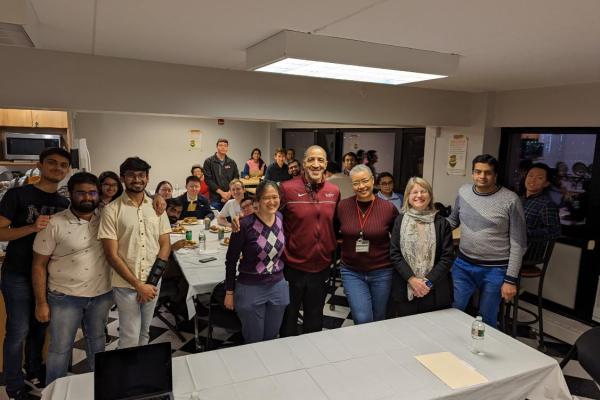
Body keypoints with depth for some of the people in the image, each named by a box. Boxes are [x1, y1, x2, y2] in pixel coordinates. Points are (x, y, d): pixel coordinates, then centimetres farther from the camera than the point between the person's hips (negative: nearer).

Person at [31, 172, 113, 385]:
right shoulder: (54, 224, -11)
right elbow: (39, 265, -7)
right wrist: (41, 303, -7)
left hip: (101, 295, 3)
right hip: (64, 297, -3)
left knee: (97, 343, 20)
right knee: (60, 348, 11)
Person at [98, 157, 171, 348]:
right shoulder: (112, 210, -8)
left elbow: (165, 244, 4)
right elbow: (112, 255, -10)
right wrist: (138, 284, -13)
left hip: (152, 283, 4)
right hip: (126, 284, -4)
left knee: (144, 333, 18)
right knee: (130, 338, 4)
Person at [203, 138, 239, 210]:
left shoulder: (232, 163, 11)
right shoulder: (209, 161, 1)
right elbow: (208, 180, -5)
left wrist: (229, 193, -7)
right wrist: (221, 192, -12)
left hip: (230, 198, 3)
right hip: (215, 198, -2)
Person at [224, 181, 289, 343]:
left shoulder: (282, 219, -3)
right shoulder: (245, 225, -18)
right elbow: (231, 260, -8)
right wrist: (229, 292, -3)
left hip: (278, 287, 4)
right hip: (250, 288, -4)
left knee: (271, 338, 18)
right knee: (254, 342, 11)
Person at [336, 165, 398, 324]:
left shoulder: (389, 208, -9)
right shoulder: (342, 206, -7)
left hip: (381, 272, 0)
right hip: (352, 271, 0)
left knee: (379, 319, 17)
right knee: (362, 319, -8)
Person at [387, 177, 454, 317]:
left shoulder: (441, 223, 3)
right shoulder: (400, 221, 4)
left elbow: (448, 256, -2)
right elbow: (394, 253, -1)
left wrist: (429, 281, -12)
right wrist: (411, 279, -12)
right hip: (404, 290, 0)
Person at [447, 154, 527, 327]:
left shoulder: (510, 200, -12)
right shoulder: (463, 192, 0)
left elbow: (518, 243, -9)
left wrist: (511, 279, -10)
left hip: (495, 270, -3)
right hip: (463, 265, 4)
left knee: (486, 320, 12)